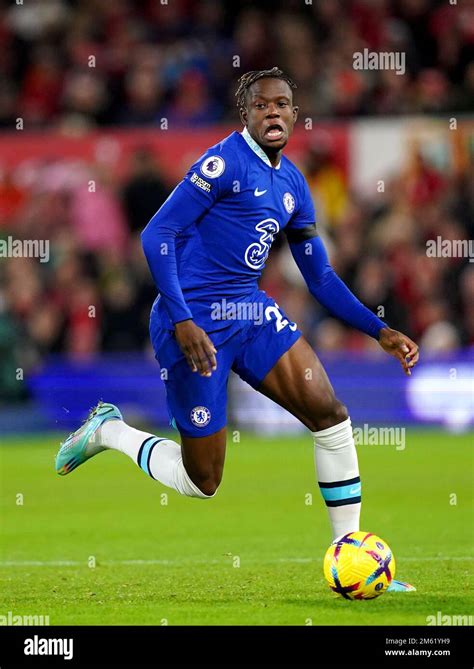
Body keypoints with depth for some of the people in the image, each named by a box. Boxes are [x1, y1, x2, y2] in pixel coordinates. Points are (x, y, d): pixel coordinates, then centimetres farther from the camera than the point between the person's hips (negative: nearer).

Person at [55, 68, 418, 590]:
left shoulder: (293, 184, 12)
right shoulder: (226, 161, -12)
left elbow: (320, 277, 20)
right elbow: (156, 236, -16)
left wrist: (380, 332, 13)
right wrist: (181, 321, -25)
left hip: (251, 312, 7)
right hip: (197, 320, -7)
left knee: (329, 412, -9)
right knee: (201, 483, -2)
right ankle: (108, 431, 24)